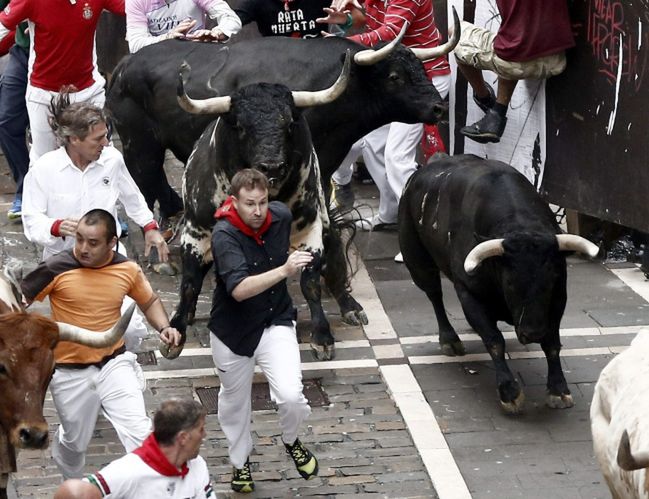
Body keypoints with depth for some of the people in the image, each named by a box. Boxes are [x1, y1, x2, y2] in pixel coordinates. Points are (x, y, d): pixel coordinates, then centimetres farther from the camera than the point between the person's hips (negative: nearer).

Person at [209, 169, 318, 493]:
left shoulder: (281, 216, -12)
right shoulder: (225, 235, -27)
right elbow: (240, 289, -40)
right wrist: (283, 270, -49)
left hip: (275, 322, 2)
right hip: (233, 329, -2)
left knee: (291, 396, -16)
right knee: (235, 402, 17)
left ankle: (291, 441, 18)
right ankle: (240, 461, 44)